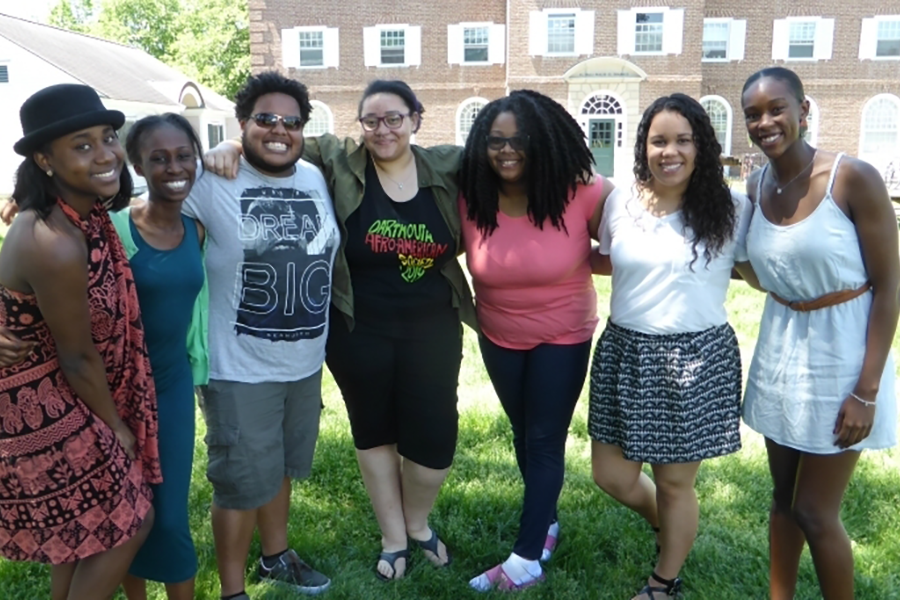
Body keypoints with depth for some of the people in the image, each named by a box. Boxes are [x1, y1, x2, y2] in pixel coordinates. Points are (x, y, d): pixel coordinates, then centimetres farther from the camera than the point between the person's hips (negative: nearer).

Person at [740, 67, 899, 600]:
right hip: (780, 350, 6)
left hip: (840, 354, -6)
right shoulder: (756, 188, 1)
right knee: (783, 497, 18)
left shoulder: (854, 179, -16)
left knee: (815, 511, 3)